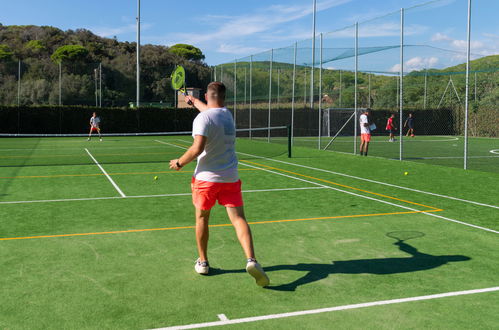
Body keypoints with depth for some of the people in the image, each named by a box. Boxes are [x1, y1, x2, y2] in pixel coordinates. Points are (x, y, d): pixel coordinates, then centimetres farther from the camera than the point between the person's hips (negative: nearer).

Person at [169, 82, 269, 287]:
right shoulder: (227, 114, 9)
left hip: (206, 177, -4)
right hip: (230, 177, 4)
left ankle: (203, 262, 25)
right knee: (238, 218, -3)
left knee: (202, 218, 15)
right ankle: (251, 260, -20)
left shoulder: (202, 118, -12)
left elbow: (197, 148, -22)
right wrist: (194, 101, 50)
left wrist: (180, 163, -6)